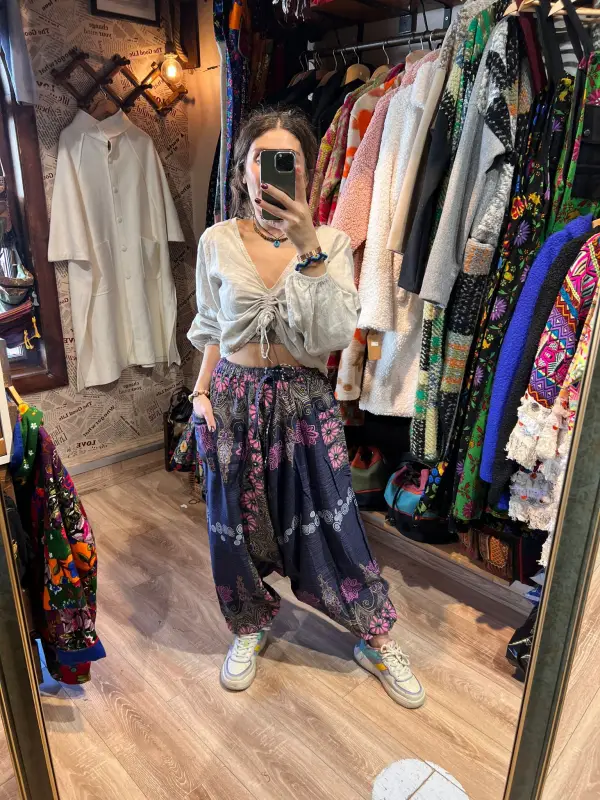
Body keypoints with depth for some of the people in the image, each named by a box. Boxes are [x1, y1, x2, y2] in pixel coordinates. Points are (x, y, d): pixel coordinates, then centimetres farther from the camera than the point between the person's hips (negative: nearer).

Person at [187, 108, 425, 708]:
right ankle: (251, 625, 42)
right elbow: (210, 329, 10)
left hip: (304, 399, -1)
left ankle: (376, 640, 31)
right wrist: (201, 392, 0)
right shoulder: (217, 242, -1)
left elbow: (336, 334, -19)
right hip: (234, 397, 2)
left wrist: (307, 247, -26)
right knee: (236, 521, 14)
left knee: (329, 521, 7)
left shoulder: (330, 242, -5)